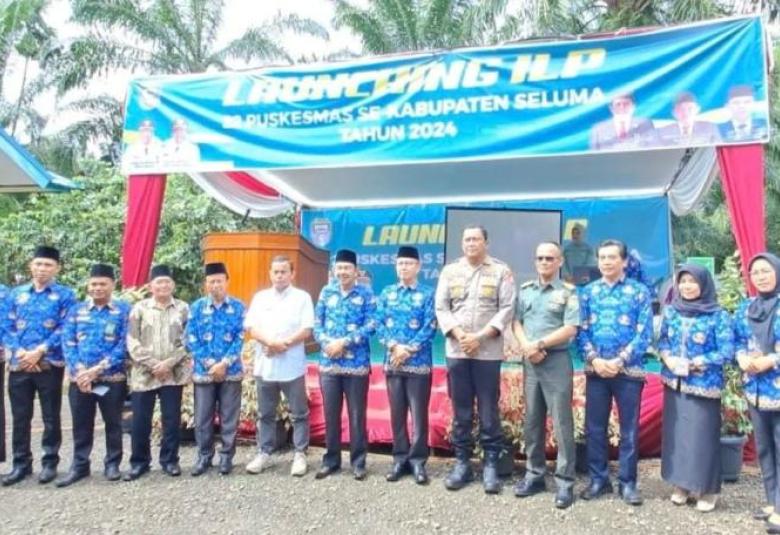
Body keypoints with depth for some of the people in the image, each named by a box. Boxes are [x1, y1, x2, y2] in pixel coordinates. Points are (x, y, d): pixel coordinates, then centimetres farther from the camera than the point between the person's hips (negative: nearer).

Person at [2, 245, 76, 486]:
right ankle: (21, 463, 21)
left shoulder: (65, 295, 1)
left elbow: (65, 329, -7)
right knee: (20, 416, 9)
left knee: (51, 416, 5)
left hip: (50, 365, -3)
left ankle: (50, 462, 17)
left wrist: (39, 351, -15)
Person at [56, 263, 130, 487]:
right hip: (79, 379, 3)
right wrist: (79, 371, -12)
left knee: (113, 423, 9)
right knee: (81, 424, 11)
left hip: (112, 378, -2)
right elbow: (68, 343, 3)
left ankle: (112, 464, 23)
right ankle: (79, 465, 24)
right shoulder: (76, 310, 10)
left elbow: (124, 345, -8)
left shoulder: (124, 310, -1)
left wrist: (97, 369, -14)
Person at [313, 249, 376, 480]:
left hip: (357, 363, -3)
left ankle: (358, 461, 17)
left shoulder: (366, 293, 0)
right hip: (328, 363, 3)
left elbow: (371, 325, -8)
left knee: (357, 415, 5)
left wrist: (344, 342, -15)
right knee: (330, 414, 10)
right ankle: (331, 459, 24)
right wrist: (327, 343, -12)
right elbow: (317, 324, 7)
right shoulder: (326, 292, 9)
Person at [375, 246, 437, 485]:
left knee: (419, 414, 2)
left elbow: (430, 327, -8)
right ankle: (400, 459, 21)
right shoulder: (386, 293, 9)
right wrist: (394, 346, -12)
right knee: (396, 413, 10)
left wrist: (408, 349, -15)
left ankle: (418, 460, 13)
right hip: (392, 362, 3)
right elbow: (379, 324, 3)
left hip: (419, 363, -3)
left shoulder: (428, 294, 0)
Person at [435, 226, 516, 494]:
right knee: (461, 410, 8)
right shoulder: (449, 271, 10)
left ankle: (491, 464, 11)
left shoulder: (501, 271, 2)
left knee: (488, 409, 2)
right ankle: (462, 462, 18)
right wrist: (458, 334, -10)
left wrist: (479, 337, -13)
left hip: (488, 351, -2)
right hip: (456, 350, 3)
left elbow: (507, 309, -5)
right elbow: (441, 308, 5)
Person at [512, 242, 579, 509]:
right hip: (530, 361, 5)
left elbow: (570, 329, -10)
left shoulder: (568, 292, -2)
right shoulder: (524, 290, 12)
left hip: (557, 361, -5)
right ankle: (534, 474, 22)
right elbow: (516, 322, 8)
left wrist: (539, 344, -14)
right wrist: (527, 347, -9)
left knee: (562, 423, -2)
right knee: (532, 421, 11)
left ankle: (565, 482, 5)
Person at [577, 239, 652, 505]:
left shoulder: (639, 292, 0)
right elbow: (581, 331, 3)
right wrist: (594, 359, -11)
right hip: (596, 370, 2)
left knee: (629, 429, 6)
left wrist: (619, 361, -13)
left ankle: (627, 482, 19)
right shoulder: (588, 291, 7)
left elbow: (644, 333, -5)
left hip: (629, 370, -2)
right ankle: (598, 479, 21)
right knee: (594, 428, 8)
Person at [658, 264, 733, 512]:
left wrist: (695, 363, -19)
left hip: (703, 385, -4)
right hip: (674, 383, 4)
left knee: (702, 436, 0)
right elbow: (662, 341, 10)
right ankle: (681, 485, 24)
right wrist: (668, 358, -10)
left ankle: (707, 489, 15)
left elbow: (727, 351, -11)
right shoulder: (671, 311, 4)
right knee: (676, 433, 10)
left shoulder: (718, 315, -9)